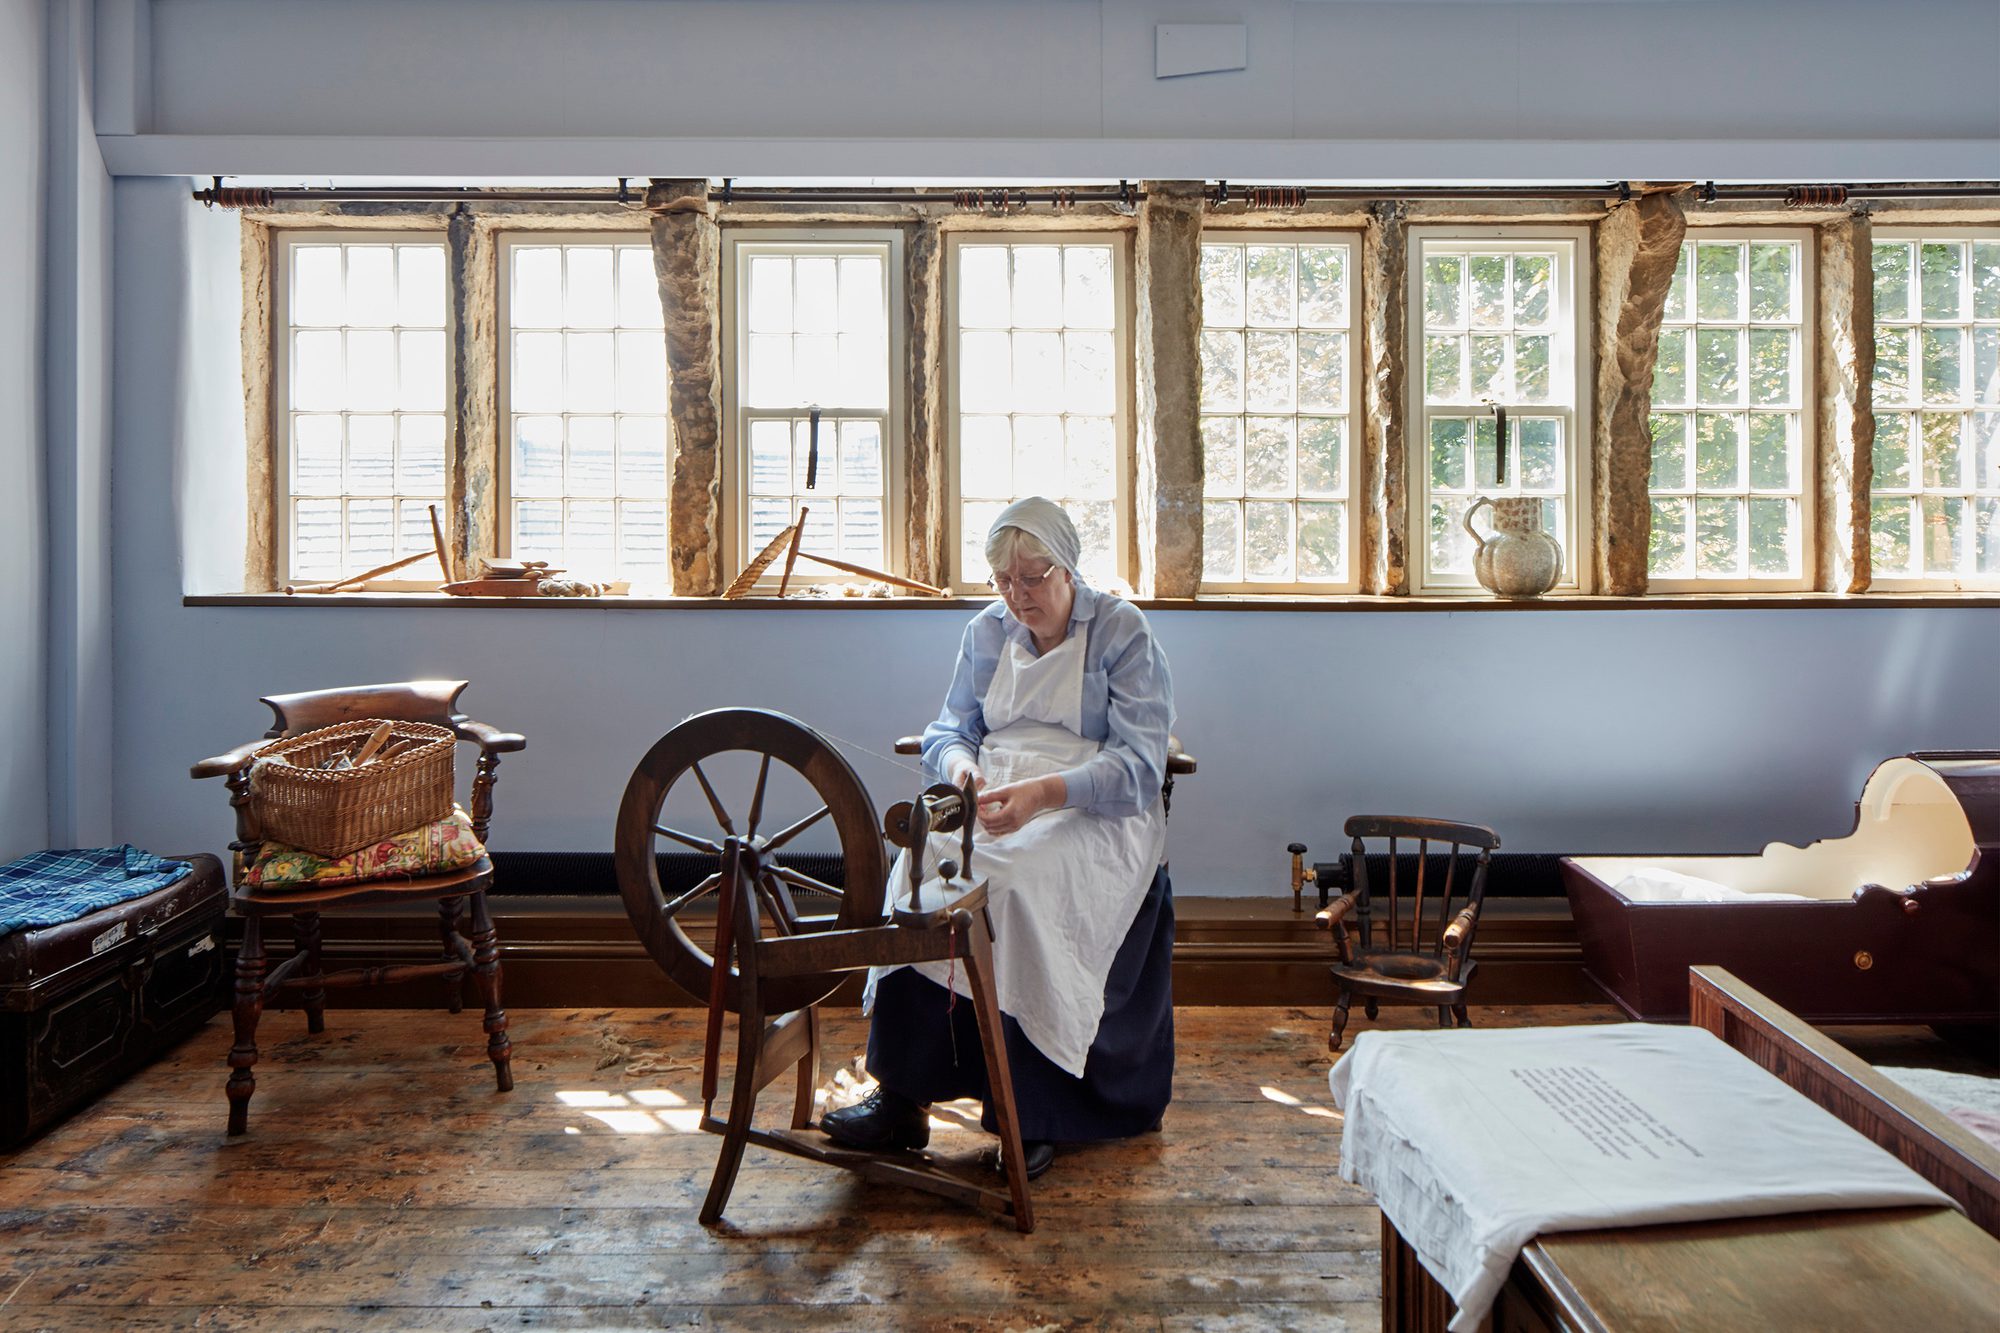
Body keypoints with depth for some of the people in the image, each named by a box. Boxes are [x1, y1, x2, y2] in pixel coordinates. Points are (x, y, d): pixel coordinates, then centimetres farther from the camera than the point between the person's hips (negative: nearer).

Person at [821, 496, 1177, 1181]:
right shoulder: (987, 631, 15)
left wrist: (1044, 792, -27)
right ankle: (901, 1097, -25)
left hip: (1095, 812, -4)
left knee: (1021, 878, -35)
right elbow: (949, 726, 14)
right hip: (996, 794, 4)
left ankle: (1028, 1116, -24)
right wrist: (960, 764, -12)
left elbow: (1137, 764, -11)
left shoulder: (1123, 631, -2)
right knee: (923, 859, -28)